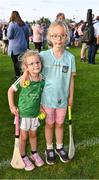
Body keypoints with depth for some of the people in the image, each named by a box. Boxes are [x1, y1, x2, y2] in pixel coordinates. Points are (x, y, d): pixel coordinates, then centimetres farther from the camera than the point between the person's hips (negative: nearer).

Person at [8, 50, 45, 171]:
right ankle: (23, 157, 32)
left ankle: (34, 154, 43)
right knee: (23, 136, 12)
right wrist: (12, 106, -11)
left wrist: (41, 107, 2)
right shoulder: (23, 79, -23)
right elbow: (11, 90, -10)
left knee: (33, 134, 21)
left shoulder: (42, 79, -11)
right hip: (23, 112, -3)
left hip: (36, 112, 3)